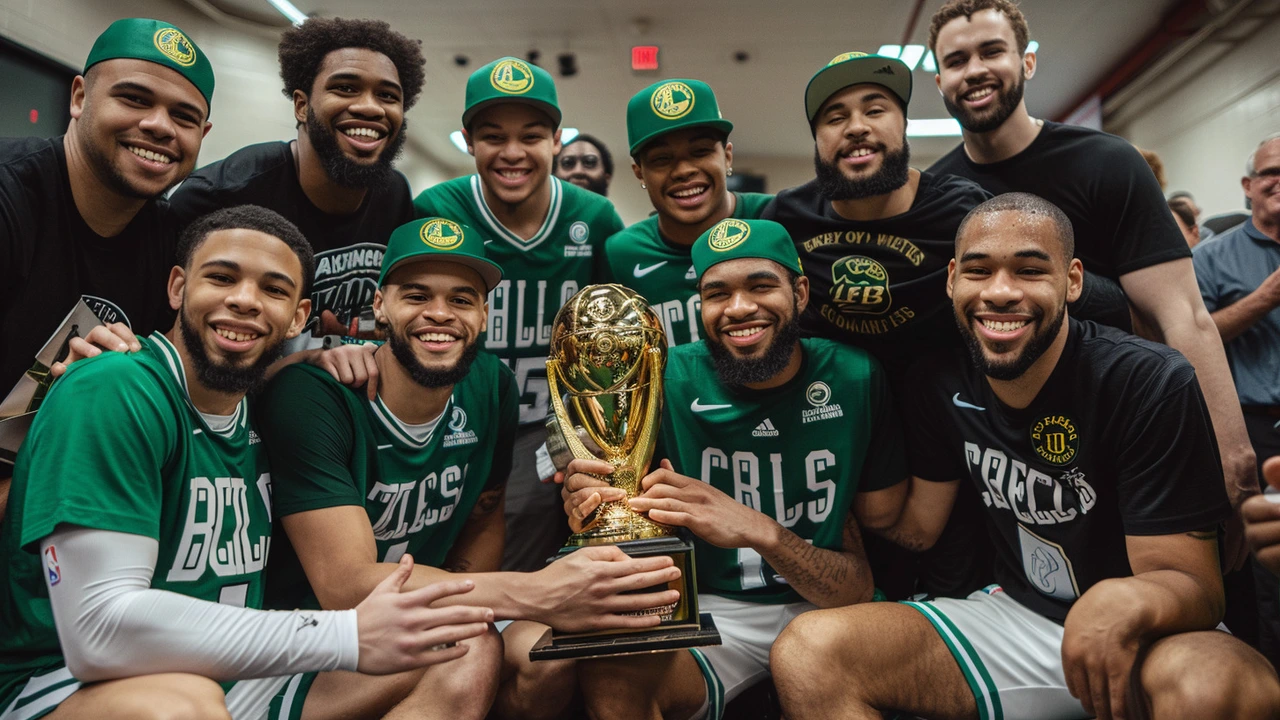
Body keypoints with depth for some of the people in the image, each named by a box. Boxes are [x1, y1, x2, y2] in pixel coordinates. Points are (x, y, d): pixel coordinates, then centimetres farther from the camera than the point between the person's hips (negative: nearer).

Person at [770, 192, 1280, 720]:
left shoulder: (1152, 384, -19)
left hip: (1145, 638, -2)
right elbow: (917, 526, 6)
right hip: (1013, 613, 3)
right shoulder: (941, 388, -4)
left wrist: (1127, 602, -42)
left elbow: (1193, 584, -18)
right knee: (806, 652, -19)